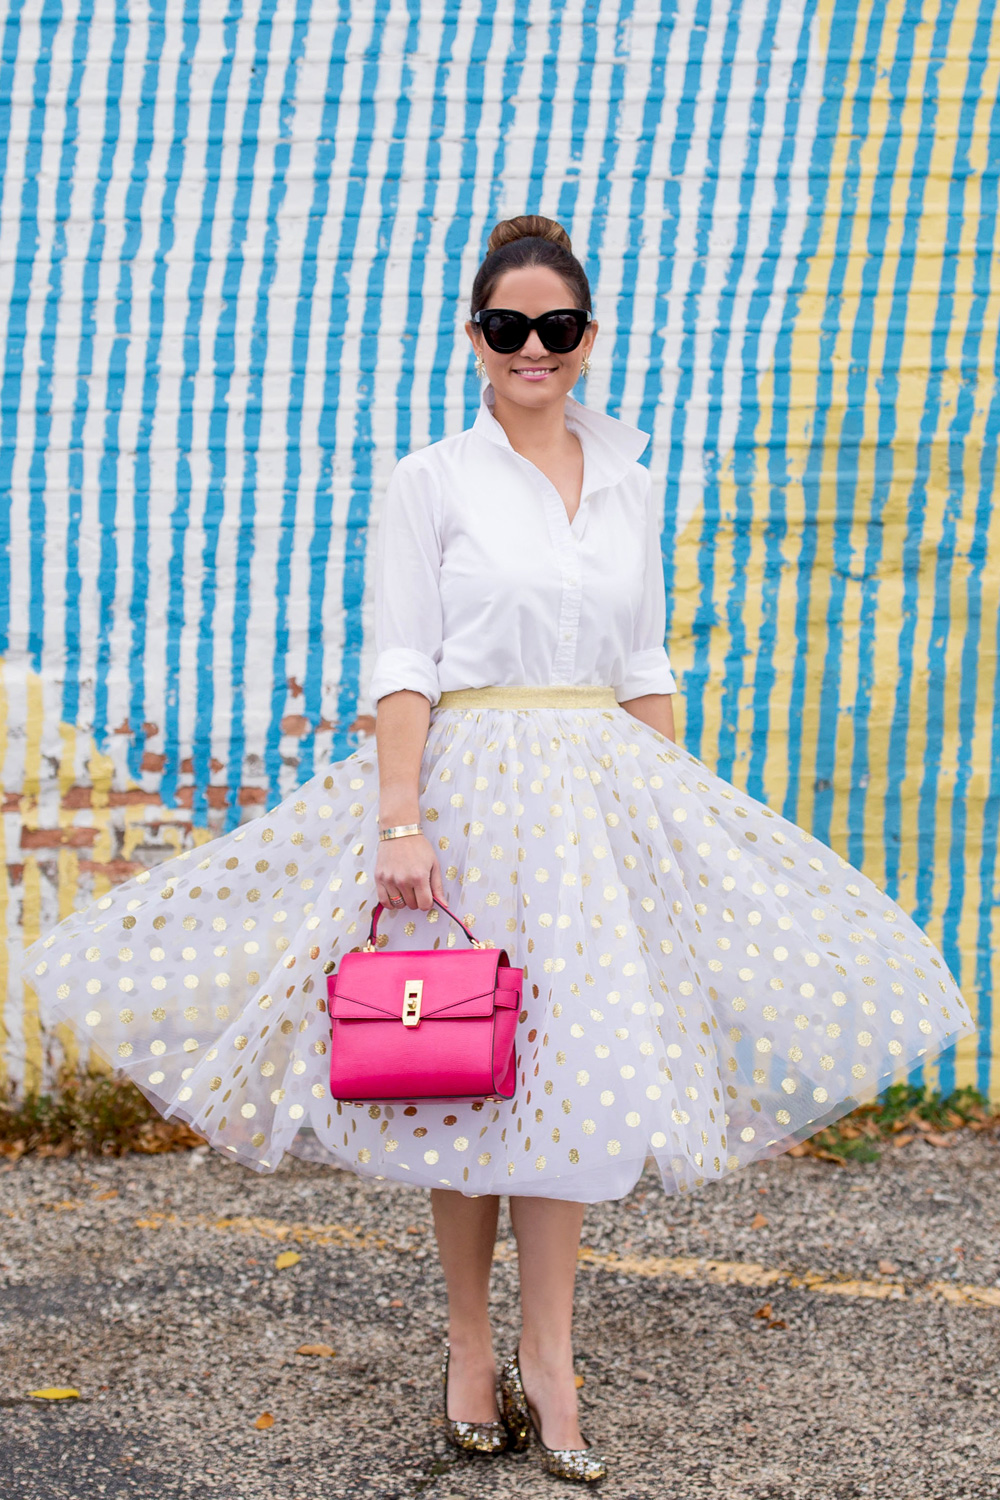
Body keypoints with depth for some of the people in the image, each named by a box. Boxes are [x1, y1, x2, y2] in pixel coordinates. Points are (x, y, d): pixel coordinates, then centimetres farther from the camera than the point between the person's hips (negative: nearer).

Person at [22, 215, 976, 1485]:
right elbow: (401, 663, -6)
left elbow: (646, 669, 15)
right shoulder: (431, 480, 0)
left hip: (602, 792, 4)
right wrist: (400, 821, -15)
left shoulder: (627, 483, 12)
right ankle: (470, 1349, 17)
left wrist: (678, 811, 10)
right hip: (470, 781, -3)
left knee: (578, 1069, 1)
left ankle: (546, 1364, 9)